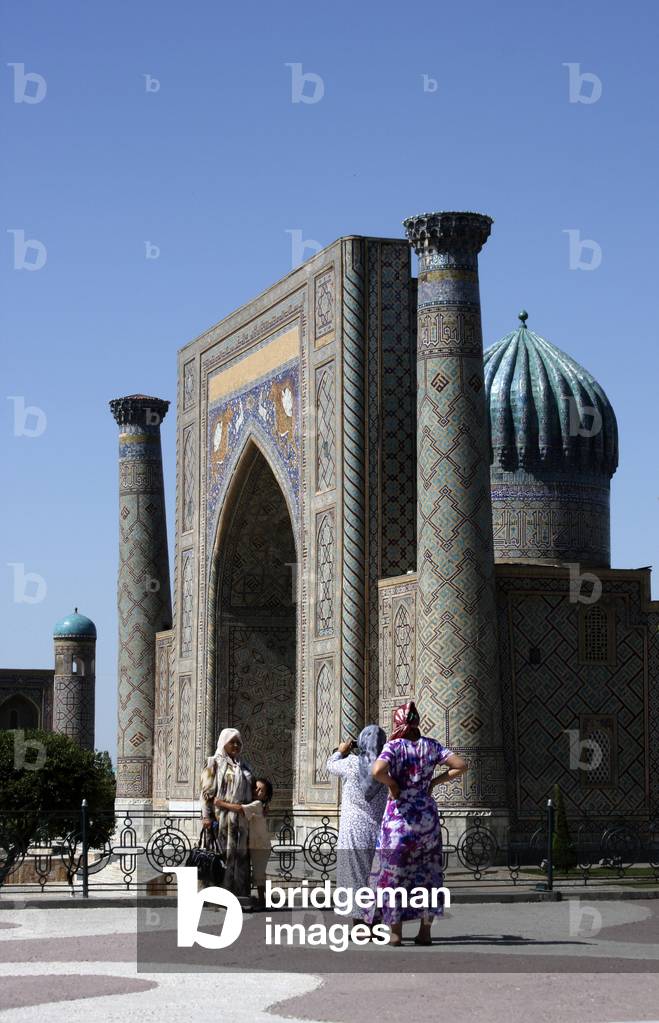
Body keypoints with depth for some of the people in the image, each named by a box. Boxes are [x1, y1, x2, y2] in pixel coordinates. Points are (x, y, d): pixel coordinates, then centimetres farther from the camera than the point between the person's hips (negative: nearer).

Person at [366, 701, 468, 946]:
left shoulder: (394, 746, -10)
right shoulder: (431, 746, 2)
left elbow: (378, 771, -28)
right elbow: (461, 765, -2)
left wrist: (392, 785, -10)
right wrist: (435, 781, 4)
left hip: (399, 815, -4)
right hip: (427, 814, 4)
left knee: (393, 873, 5)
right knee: (427, 873, 13)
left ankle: (395, 932, 5)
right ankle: (425, 931, 12)